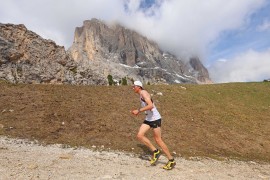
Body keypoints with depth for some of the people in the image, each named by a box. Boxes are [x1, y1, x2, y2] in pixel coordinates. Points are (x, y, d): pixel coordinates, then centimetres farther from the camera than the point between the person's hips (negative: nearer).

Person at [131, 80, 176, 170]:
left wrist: (138, 110, -24)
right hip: (148, 119, 9)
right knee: (139, 135, -2)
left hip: (155, 118, -9)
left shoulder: (143, 93, -14)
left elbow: (151, 105, -28)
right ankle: (155, 151, 10)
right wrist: (138, 111, 18)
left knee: (158, 140, -2)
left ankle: (171, 161, 13)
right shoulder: (141, 94, 15)